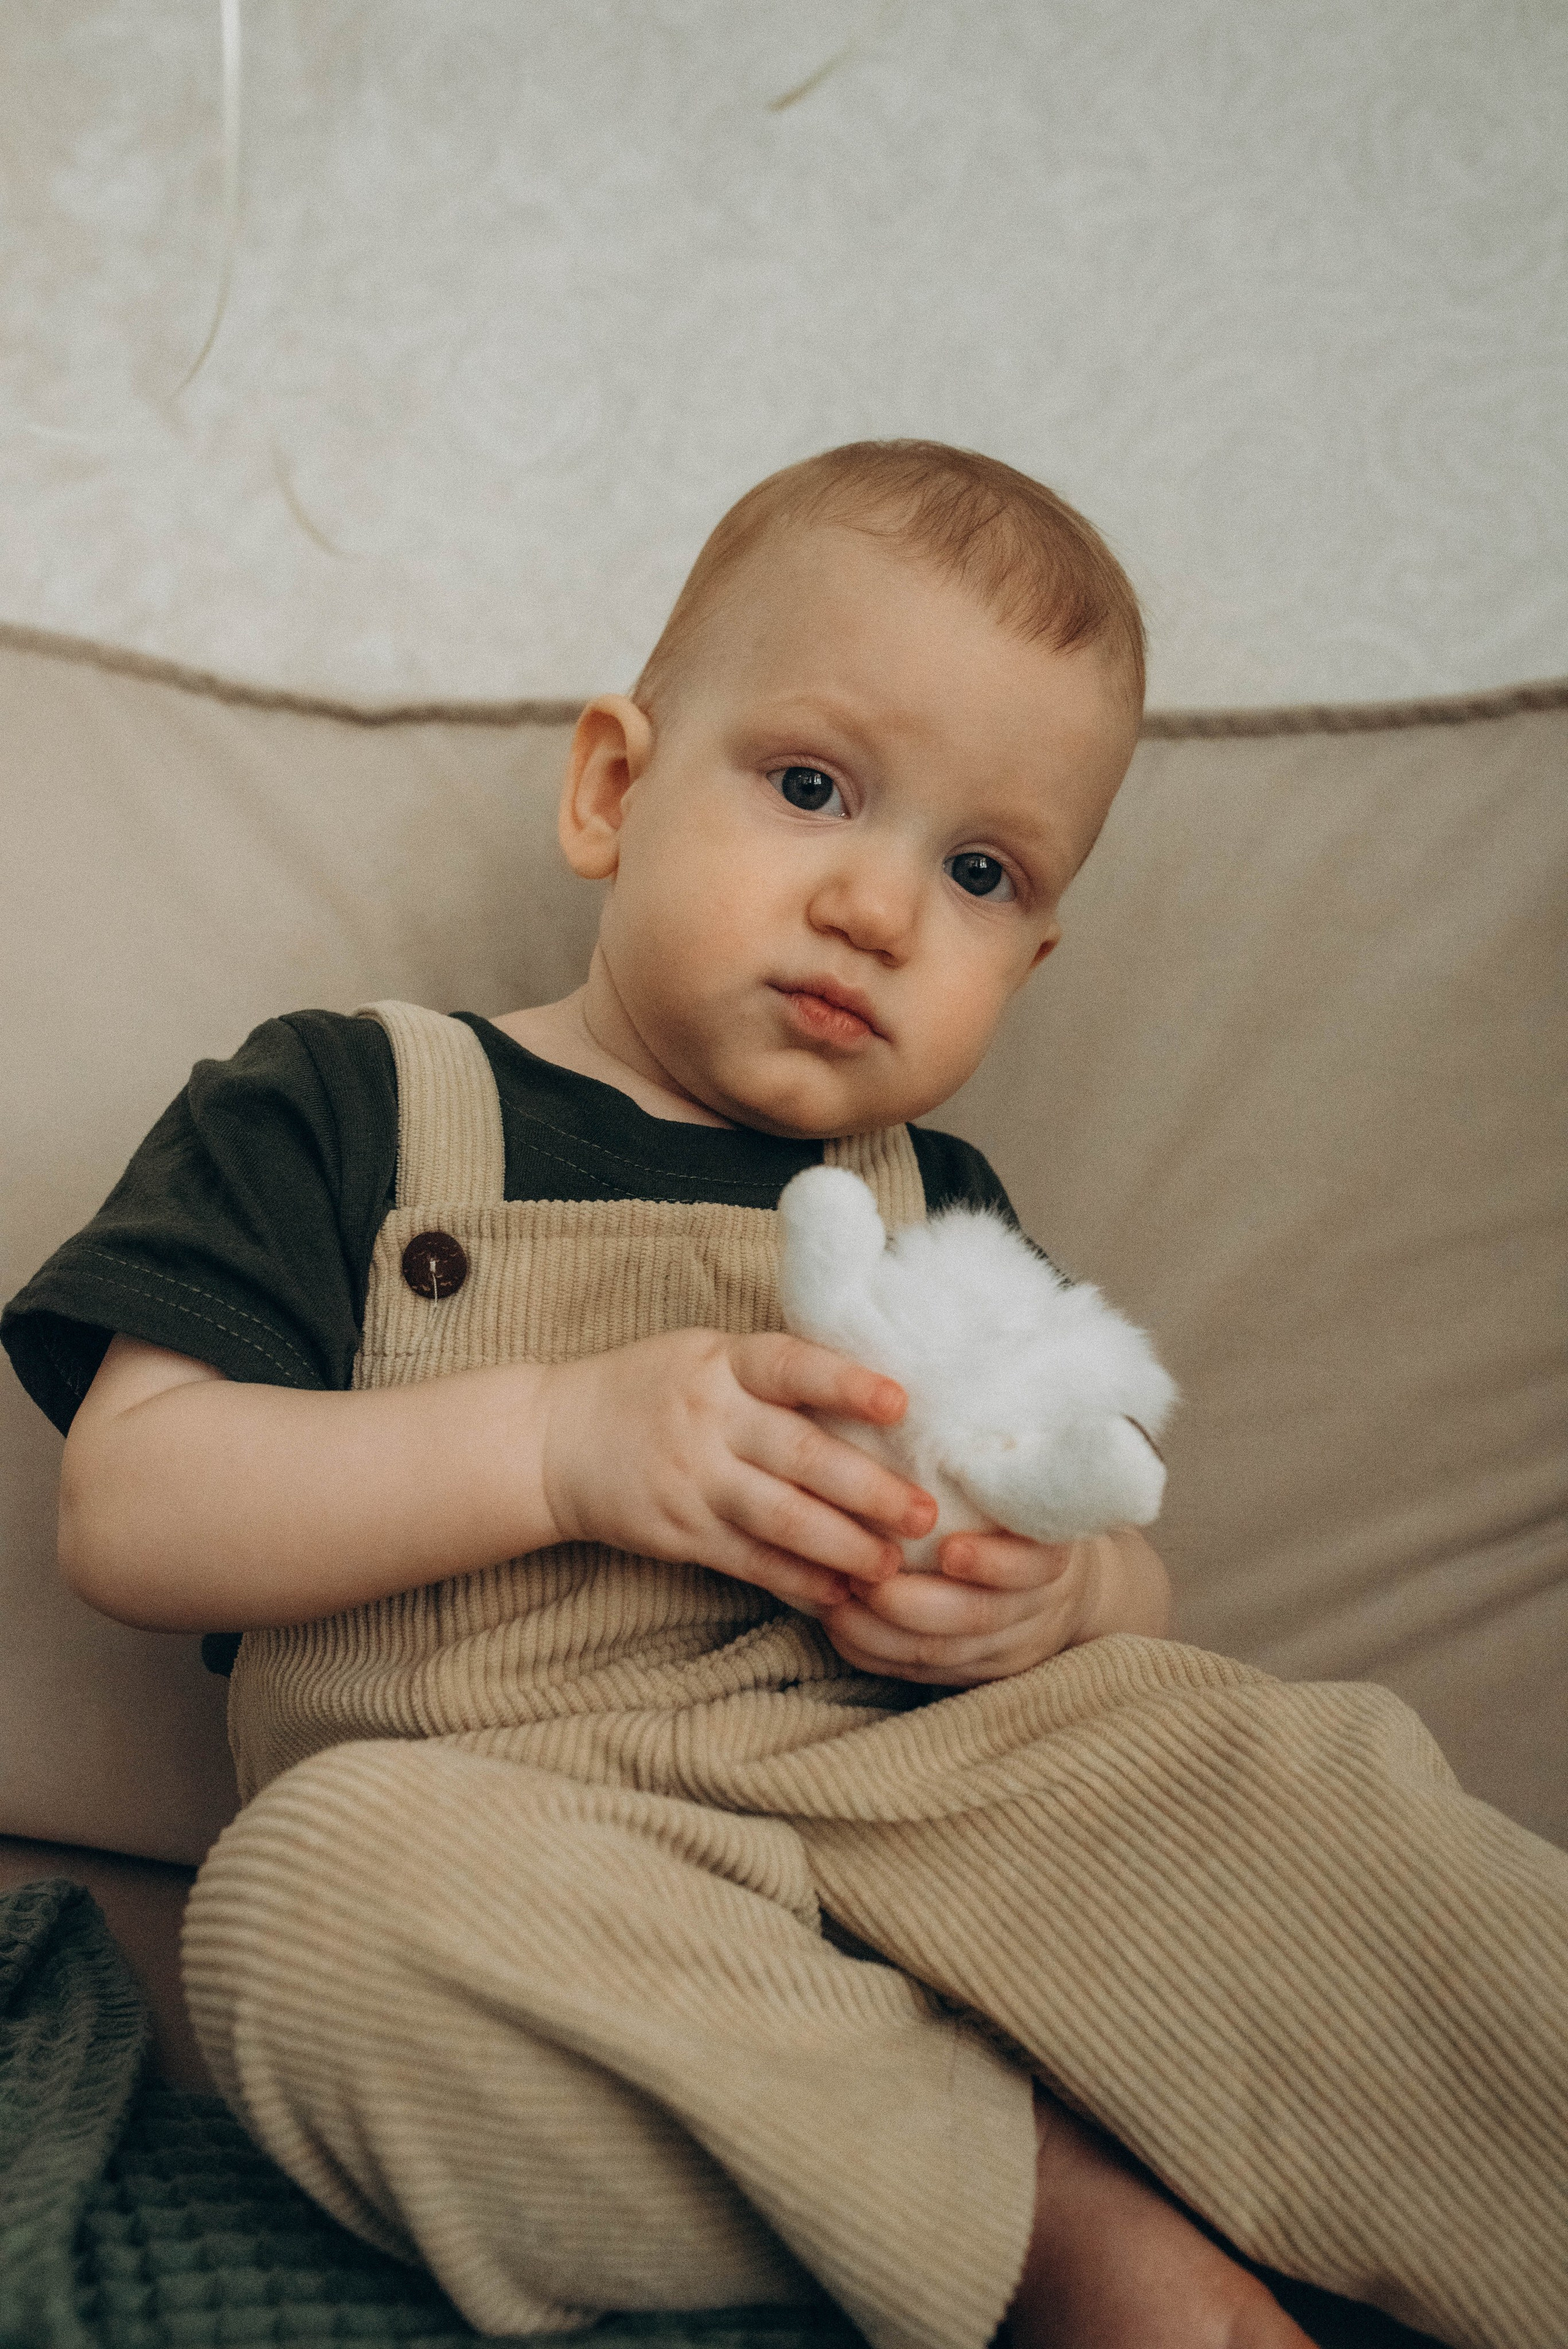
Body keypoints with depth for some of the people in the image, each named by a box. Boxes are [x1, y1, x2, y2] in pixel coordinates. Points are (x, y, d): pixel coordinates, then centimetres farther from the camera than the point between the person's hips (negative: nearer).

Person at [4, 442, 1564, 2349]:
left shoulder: (940, 1212, 17)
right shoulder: (341, 1112, 4)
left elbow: (1127, 1581, 18)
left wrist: (1061, 1598, -9)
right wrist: (559, 1442, -19)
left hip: (930, 1806, 3)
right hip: (517, 1851, -2)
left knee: (1254, 1764, -24)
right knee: (315, 1882, -35)